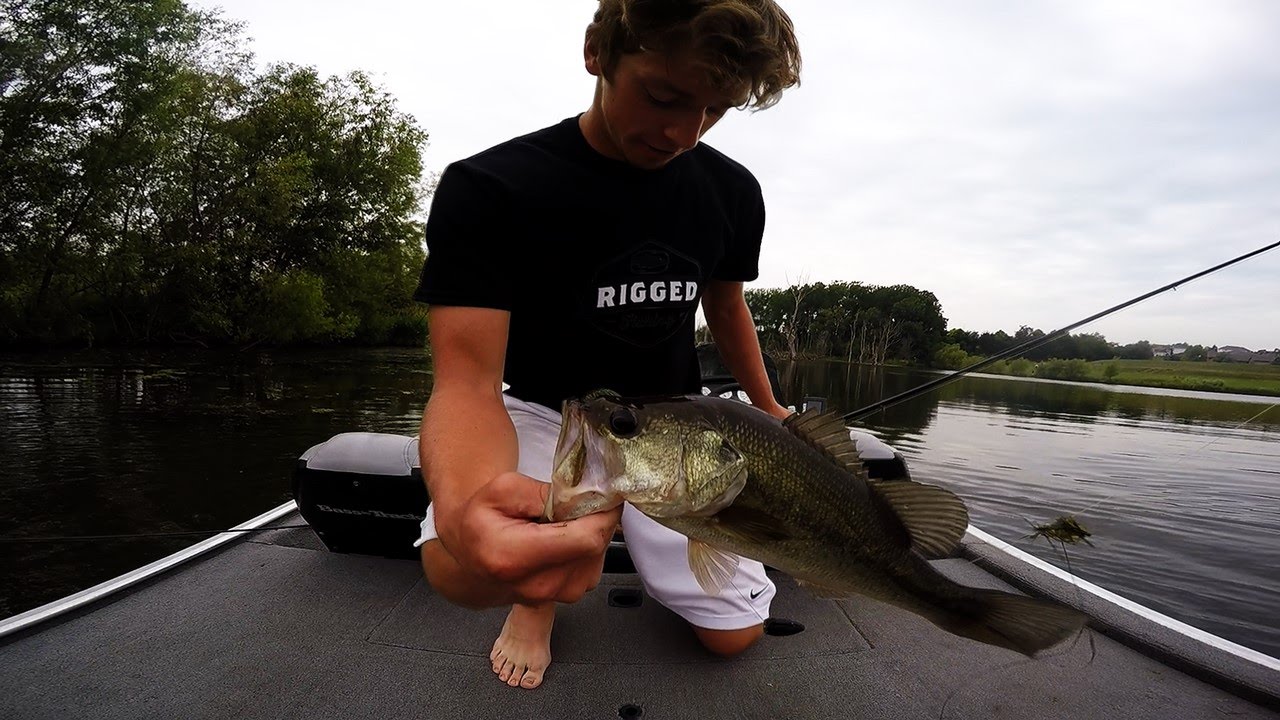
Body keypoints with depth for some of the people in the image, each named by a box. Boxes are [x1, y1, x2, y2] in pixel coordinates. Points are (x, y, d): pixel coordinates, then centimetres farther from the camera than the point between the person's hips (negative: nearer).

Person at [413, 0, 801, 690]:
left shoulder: (732, 192, -7)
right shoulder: (488, 190, -22)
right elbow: (467, 381, -30)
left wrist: (767, 406, 18)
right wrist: (463, 506, -52)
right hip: (546, 411, -3)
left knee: (735, 632, -1)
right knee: (463, 565, -34)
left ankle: (624, 528, 28)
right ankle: (540, 587, 5)